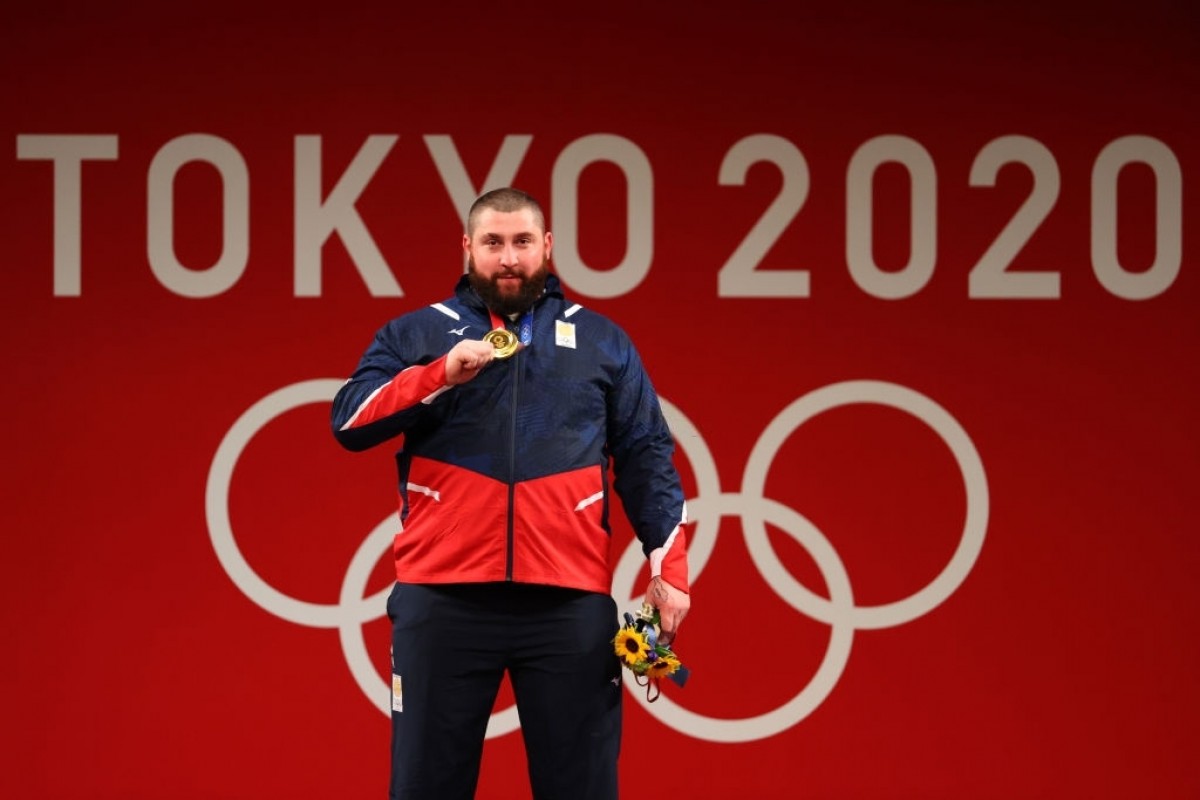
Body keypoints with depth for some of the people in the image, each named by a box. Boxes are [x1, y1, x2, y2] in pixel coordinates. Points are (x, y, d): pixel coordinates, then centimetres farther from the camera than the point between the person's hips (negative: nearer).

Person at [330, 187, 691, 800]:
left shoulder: (601, 342, 14)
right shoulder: (415, 334, 11)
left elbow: (646, 459, 12)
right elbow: (349, 422, -1)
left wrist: (668, 567, 1)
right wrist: (442, 374, -13)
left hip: (569, 603, 1)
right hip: (442, 600, 0)